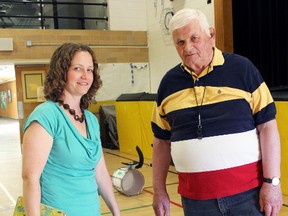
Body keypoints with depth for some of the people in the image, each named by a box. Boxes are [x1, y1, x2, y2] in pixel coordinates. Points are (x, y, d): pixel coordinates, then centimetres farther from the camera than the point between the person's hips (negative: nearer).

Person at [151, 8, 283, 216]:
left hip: (248, 192, -2)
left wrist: (272, 182, -10)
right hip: (195, 197, 3)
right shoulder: (169, 82, 4)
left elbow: (267, 127, -5)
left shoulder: (242, 69, -4)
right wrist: (159, 190, 9)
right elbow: (162, 141, 10)